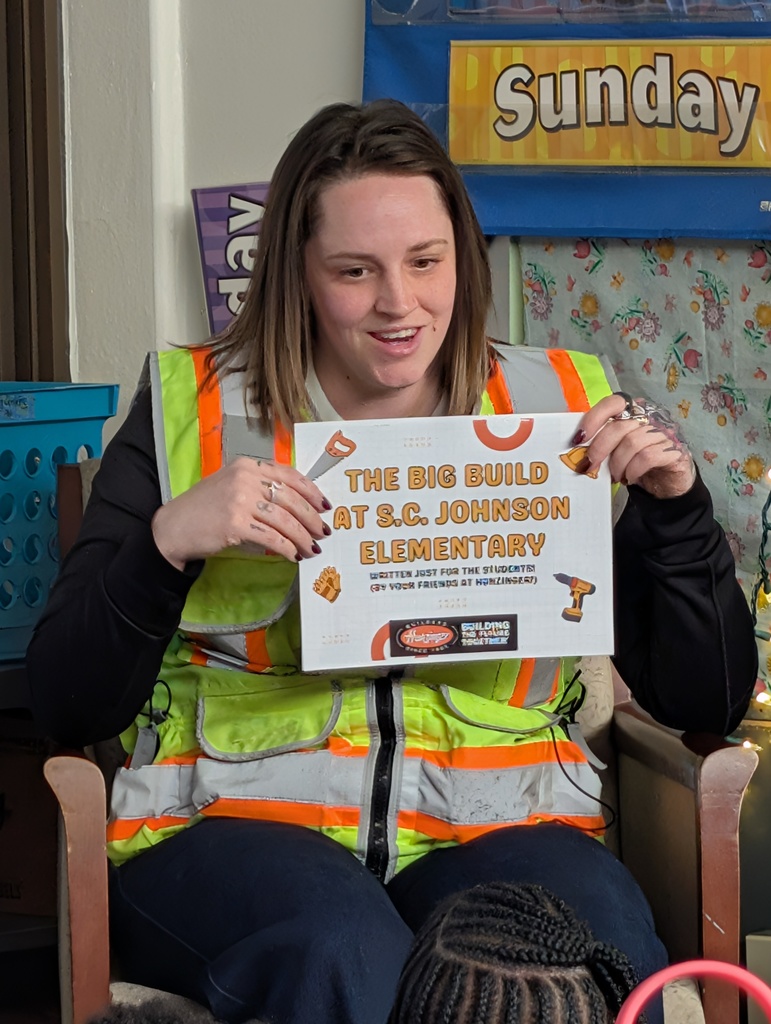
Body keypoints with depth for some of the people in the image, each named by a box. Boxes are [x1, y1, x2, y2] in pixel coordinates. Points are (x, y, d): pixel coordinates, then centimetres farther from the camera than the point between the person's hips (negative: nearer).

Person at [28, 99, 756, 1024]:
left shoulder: (555, 413, 12)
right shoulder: (193, 415, 7)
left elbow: (705, 705, 12)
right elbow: (67, 705, 2)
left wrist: (675, 504, -2)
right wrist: (168, 541, -15)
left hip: (491, 828, 2)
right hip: (236, 818, -1)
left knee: (597, 949, -31)